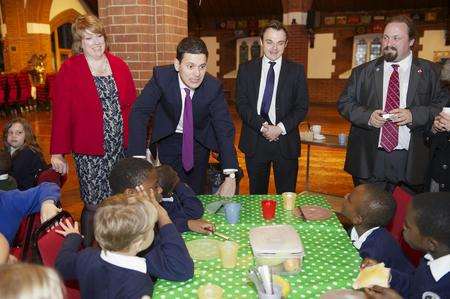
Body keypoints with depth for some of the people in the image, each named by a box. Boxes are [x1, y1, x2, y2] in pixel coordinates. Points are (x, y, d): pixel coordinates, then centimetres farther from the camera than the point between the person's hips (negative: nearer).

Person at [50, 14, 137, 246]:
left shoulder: (119, 66, 9)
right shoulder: (69, 70, -2)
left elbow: (132, 104, 8)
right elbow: (61, 112, -4)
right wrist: (58, 152, -5)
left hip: (121, 147, 4)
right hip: (90, 152, -3)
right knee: (94, 206, 2)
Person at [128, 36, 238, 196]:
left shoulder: (214, 87, -24)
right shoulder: (161, 76, -25)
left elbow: (224, 129, -25)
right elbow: (139, 112, -26)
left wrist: (231, 176, -33)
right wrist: (139, 158, -38)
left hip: (199, 142, 1)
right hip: (168, 139, 0)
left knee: (196, 195, 10)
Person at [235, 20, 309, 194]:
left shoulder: (296, 71, 5)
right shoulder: (246, 69, 5)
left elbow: (302, 107, 1)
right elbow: (241, 104, -1)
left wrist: (281, 127, -14)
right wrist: (262, 126, -14)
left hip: (286, 142, 0)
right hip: (254, 141, 1)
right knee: (256, 194, 13)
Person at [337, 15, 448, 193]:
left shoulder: (430, 72, 6)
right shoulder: (362, 72, 8)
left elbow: (443, 105, 1)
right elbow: (344, 103, 5)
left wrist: (413, 114, -16)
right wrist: (367, 115, -12)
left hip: (411, 162, 0)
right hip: (368, 160, 1)